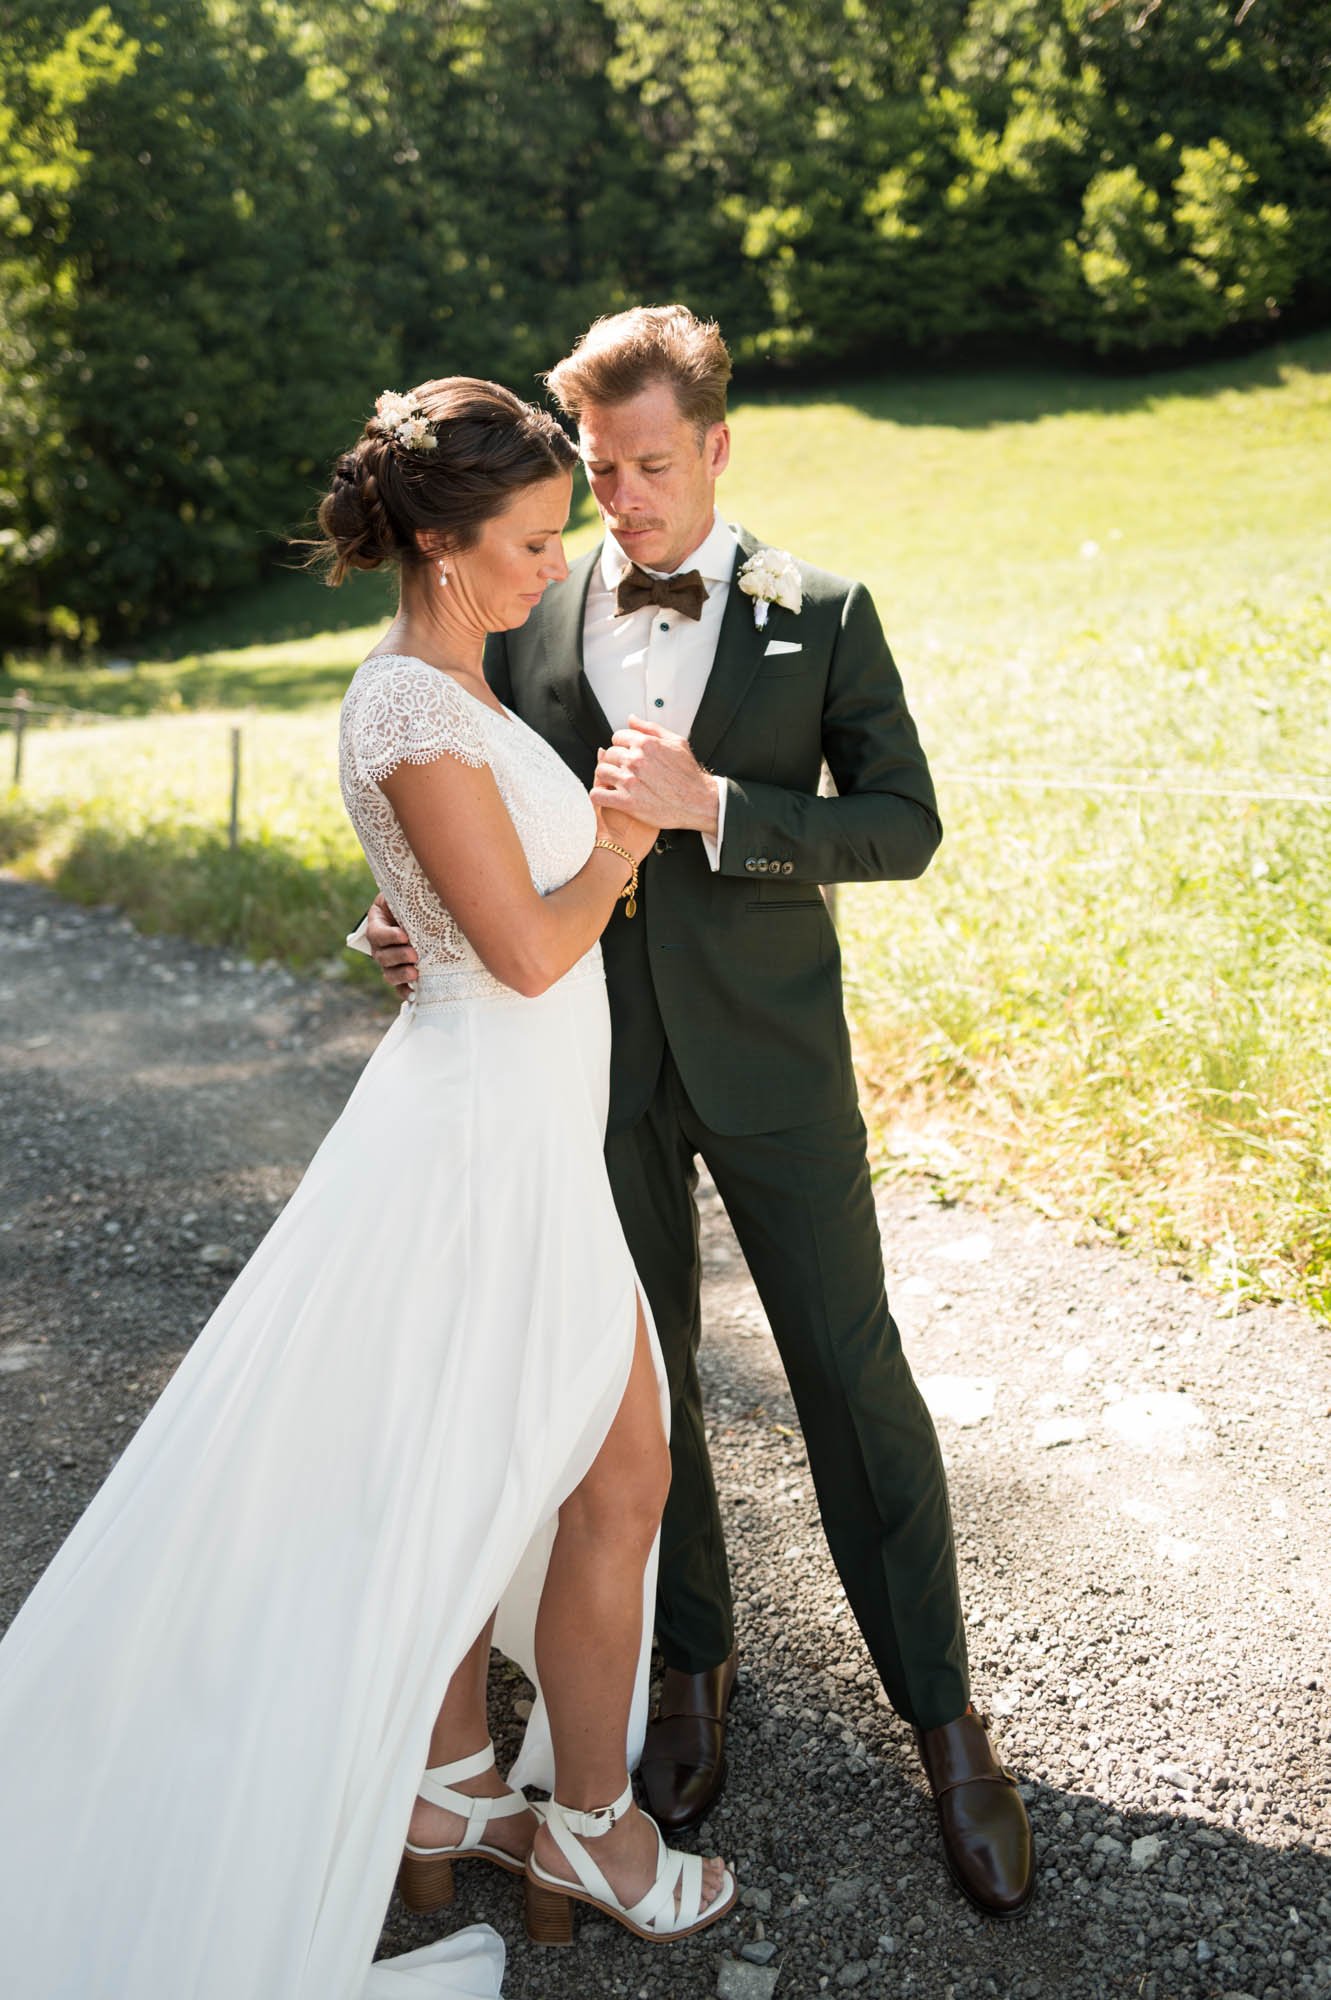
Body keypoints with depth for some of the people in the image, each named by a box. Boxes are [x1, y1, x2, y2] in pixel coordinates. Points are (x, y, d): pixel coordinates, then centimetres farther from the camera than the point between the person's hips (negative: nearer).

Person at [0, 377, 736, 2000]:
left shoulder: (452, 690, 10)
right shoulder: (414, 709, -21)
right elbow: (529, 948, -21)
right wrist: (622, 846, -6)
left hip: (496, 1124, 10)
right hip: (492, 1136, -10)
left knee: (466, 1477, 18)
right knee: (615, 1474, 4)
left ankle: (449, 1790, 35)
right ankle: (590, 1827, 23)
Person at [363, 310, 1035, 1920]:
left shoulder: (822, 617, -3)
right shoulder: (528, 626, 3)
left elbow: (905, 822, -9)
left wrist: (710, 806, -21)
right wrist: (407, 914, -12)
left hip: (770, 1057, -2)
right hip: (596, 1060, 2)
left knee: (853, 1376, 4)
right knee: (643, 1378, 14)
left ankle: (943, 1714, 22)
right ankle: (693, 1662, 36)